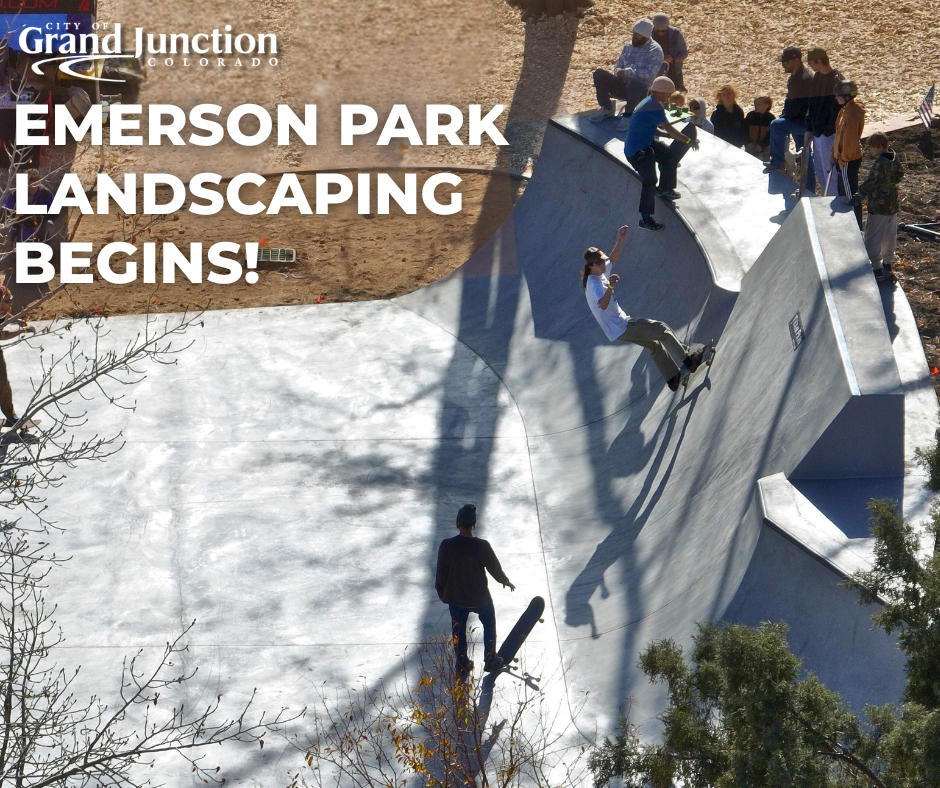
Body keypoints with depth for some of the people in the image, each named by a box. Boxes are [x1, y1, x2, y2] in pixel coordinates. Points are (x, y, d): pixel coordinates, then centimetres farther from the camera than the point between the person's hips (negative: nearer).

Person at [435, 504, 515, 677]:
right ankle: (490, 661, 32)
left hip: (456, 598, 1)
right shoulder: (482, 546, -23)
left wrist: (441, 592, 10)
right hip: (480, 597, -1)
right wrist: (506, 581, 11)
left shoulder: (446, 546, -19)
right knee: (489, 624, 25)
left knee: (458, 630, 22)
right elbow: (495, 568, -10)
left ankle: (462, 665, 32)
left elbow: (441, 573, -9)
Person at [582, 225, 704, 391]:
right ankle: (689, 360, 5)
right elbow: (602, 305, -44)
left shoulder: (598, 274, 5)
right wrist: (610, 287, -59)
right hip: (620, 328, -11)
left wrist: (620, 240, 7)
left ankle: (673, 379, 32)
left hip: (620, 325, 11)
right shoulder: (594, 283, -26)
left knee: (654, 344, 23)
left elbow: (612, 260, 20)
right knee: (661, 329, -6)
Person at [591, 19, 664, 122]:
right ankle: (607, 109, -1)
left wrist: (627, 72, -19)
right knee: (599, 74, -12)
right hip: (623, 86, 6)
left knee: (634, 82, -41)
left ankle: (628, 115, -22)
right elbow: (617, 68, 19)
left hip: (642, 90, -6)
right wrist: (620, 72, -7)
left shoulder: (655, 51, -7)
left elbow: (650, 74, -20)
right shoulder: (628, 47, 14)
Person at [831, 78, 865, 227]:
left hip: (848, 160, -11)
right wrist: (835, 155, 17)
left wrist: (843, 159, -16)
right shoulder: (845, 109, 7)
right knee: (843, 192, 21)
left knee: (850, 194, -1)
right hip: (842, 157, 11)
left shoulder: (852, 114, -25)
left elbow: (850, 140, -25)